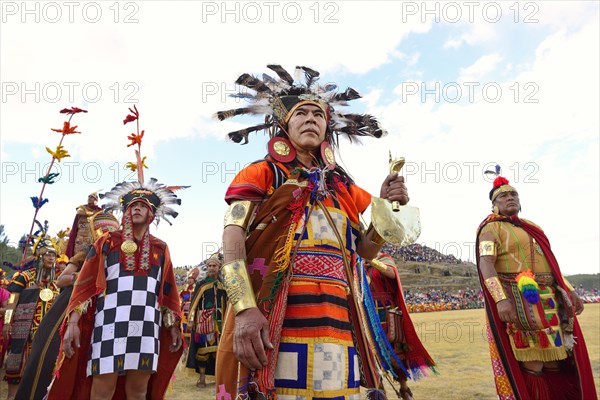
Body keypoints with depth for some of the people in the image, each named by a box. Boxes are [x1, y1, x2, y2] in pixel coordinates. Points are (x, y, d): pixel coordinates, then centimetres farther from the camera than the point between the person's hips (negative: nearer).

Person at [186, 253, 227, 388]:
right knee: (203, 347, -2)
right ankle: (202, 378, 6)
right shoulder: (201, 284, 4)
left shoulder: (223, 285, 11)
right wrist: (191, 321, -7)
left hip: (219, 320, 2)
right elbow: (194, 303, 0)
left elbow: (226, 304, 13)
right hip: (203, 320, -2)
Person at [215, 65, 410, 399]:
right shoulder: (262, 174, 7)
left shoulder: (342, 186, 19)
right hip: (273, 322, -3)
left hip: (339, 323, 4)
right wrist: (245, 308, -20)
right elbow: (232, 243, -6)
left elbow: (366, 250, 19)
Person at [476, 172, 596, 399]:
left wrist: (569, 291, 17)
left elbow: (550, 264, 26)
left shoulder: (532, 228, 22)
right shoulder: (491, 228, -3)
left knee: (556, 363, 10)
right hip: (519, 302, -8)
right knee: (532, 367, -8)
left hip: (549, 300, 8)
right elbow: (485, 263, -17)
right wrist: (501, 299, -29)